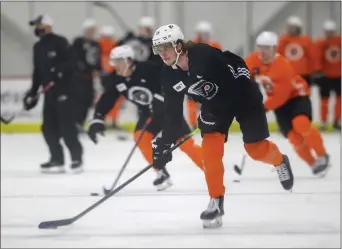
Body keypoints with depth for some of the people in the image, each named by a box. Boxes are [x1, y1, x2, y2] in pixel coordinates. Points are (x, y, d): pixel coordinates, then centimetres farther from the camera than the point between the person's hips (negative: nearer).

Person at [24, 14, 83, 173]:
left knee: (66, 125, -11)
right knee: (49, 128, 6)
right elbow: (37, 71, 20)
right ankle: (57, 160, 13)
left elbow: (71, 62, -16)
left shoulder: (60, 42, -7)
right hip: (49, 91, 8)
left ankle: (76, 158, -5)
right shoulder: (38, 47, 16)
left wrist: (58, 71, -32)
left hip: (63, 89, -8)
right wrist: (33, 93, 17)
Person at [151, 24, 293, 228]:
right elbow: (173, 112, -4)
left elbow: (237, 64, -31)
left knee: (255, 148, -3)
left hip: (242, 95, -5)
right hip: (215, 103, 5)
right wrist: (164, 143, -10)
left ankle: (280, 161, 32)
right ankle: (216, 202, -3)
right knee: (210, 147, -13)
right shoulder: (170, 77, -12)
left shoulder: (204, 54, -33)